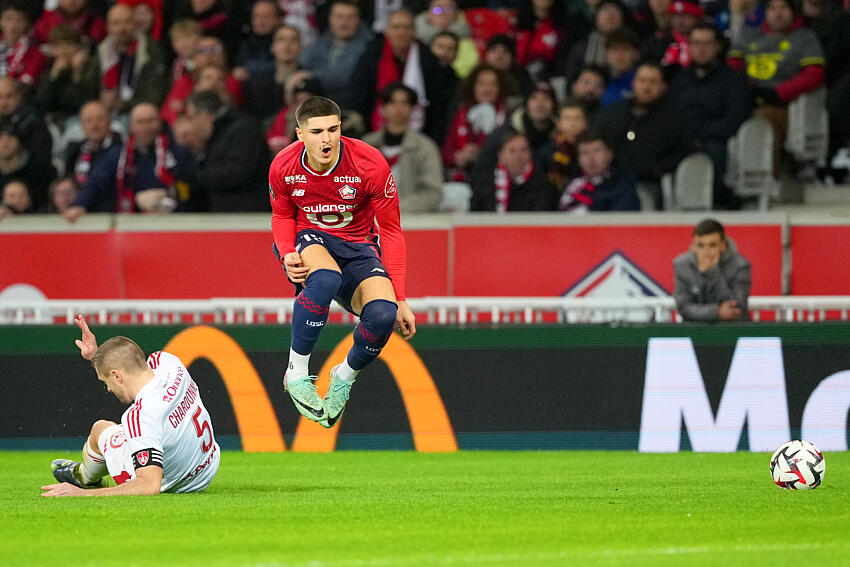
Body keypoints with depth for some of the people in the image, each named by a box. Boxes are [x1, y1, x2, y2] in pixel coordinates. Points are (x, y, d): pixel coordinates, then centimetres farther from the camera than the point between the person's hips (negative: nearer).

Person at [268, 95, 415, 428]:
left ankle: (345, 376, 2)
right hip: (309, 239, -1)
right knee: (325, 279, -41)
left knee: (383, 314, -31)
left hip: (358, 247, 1)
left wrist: (400, 300, -13)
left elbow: (391, 231, -10)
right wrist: (287, 254, -16)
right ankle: (296, 373, -24)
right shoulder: (283, 167, -12)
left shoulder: (371, 165, -18)